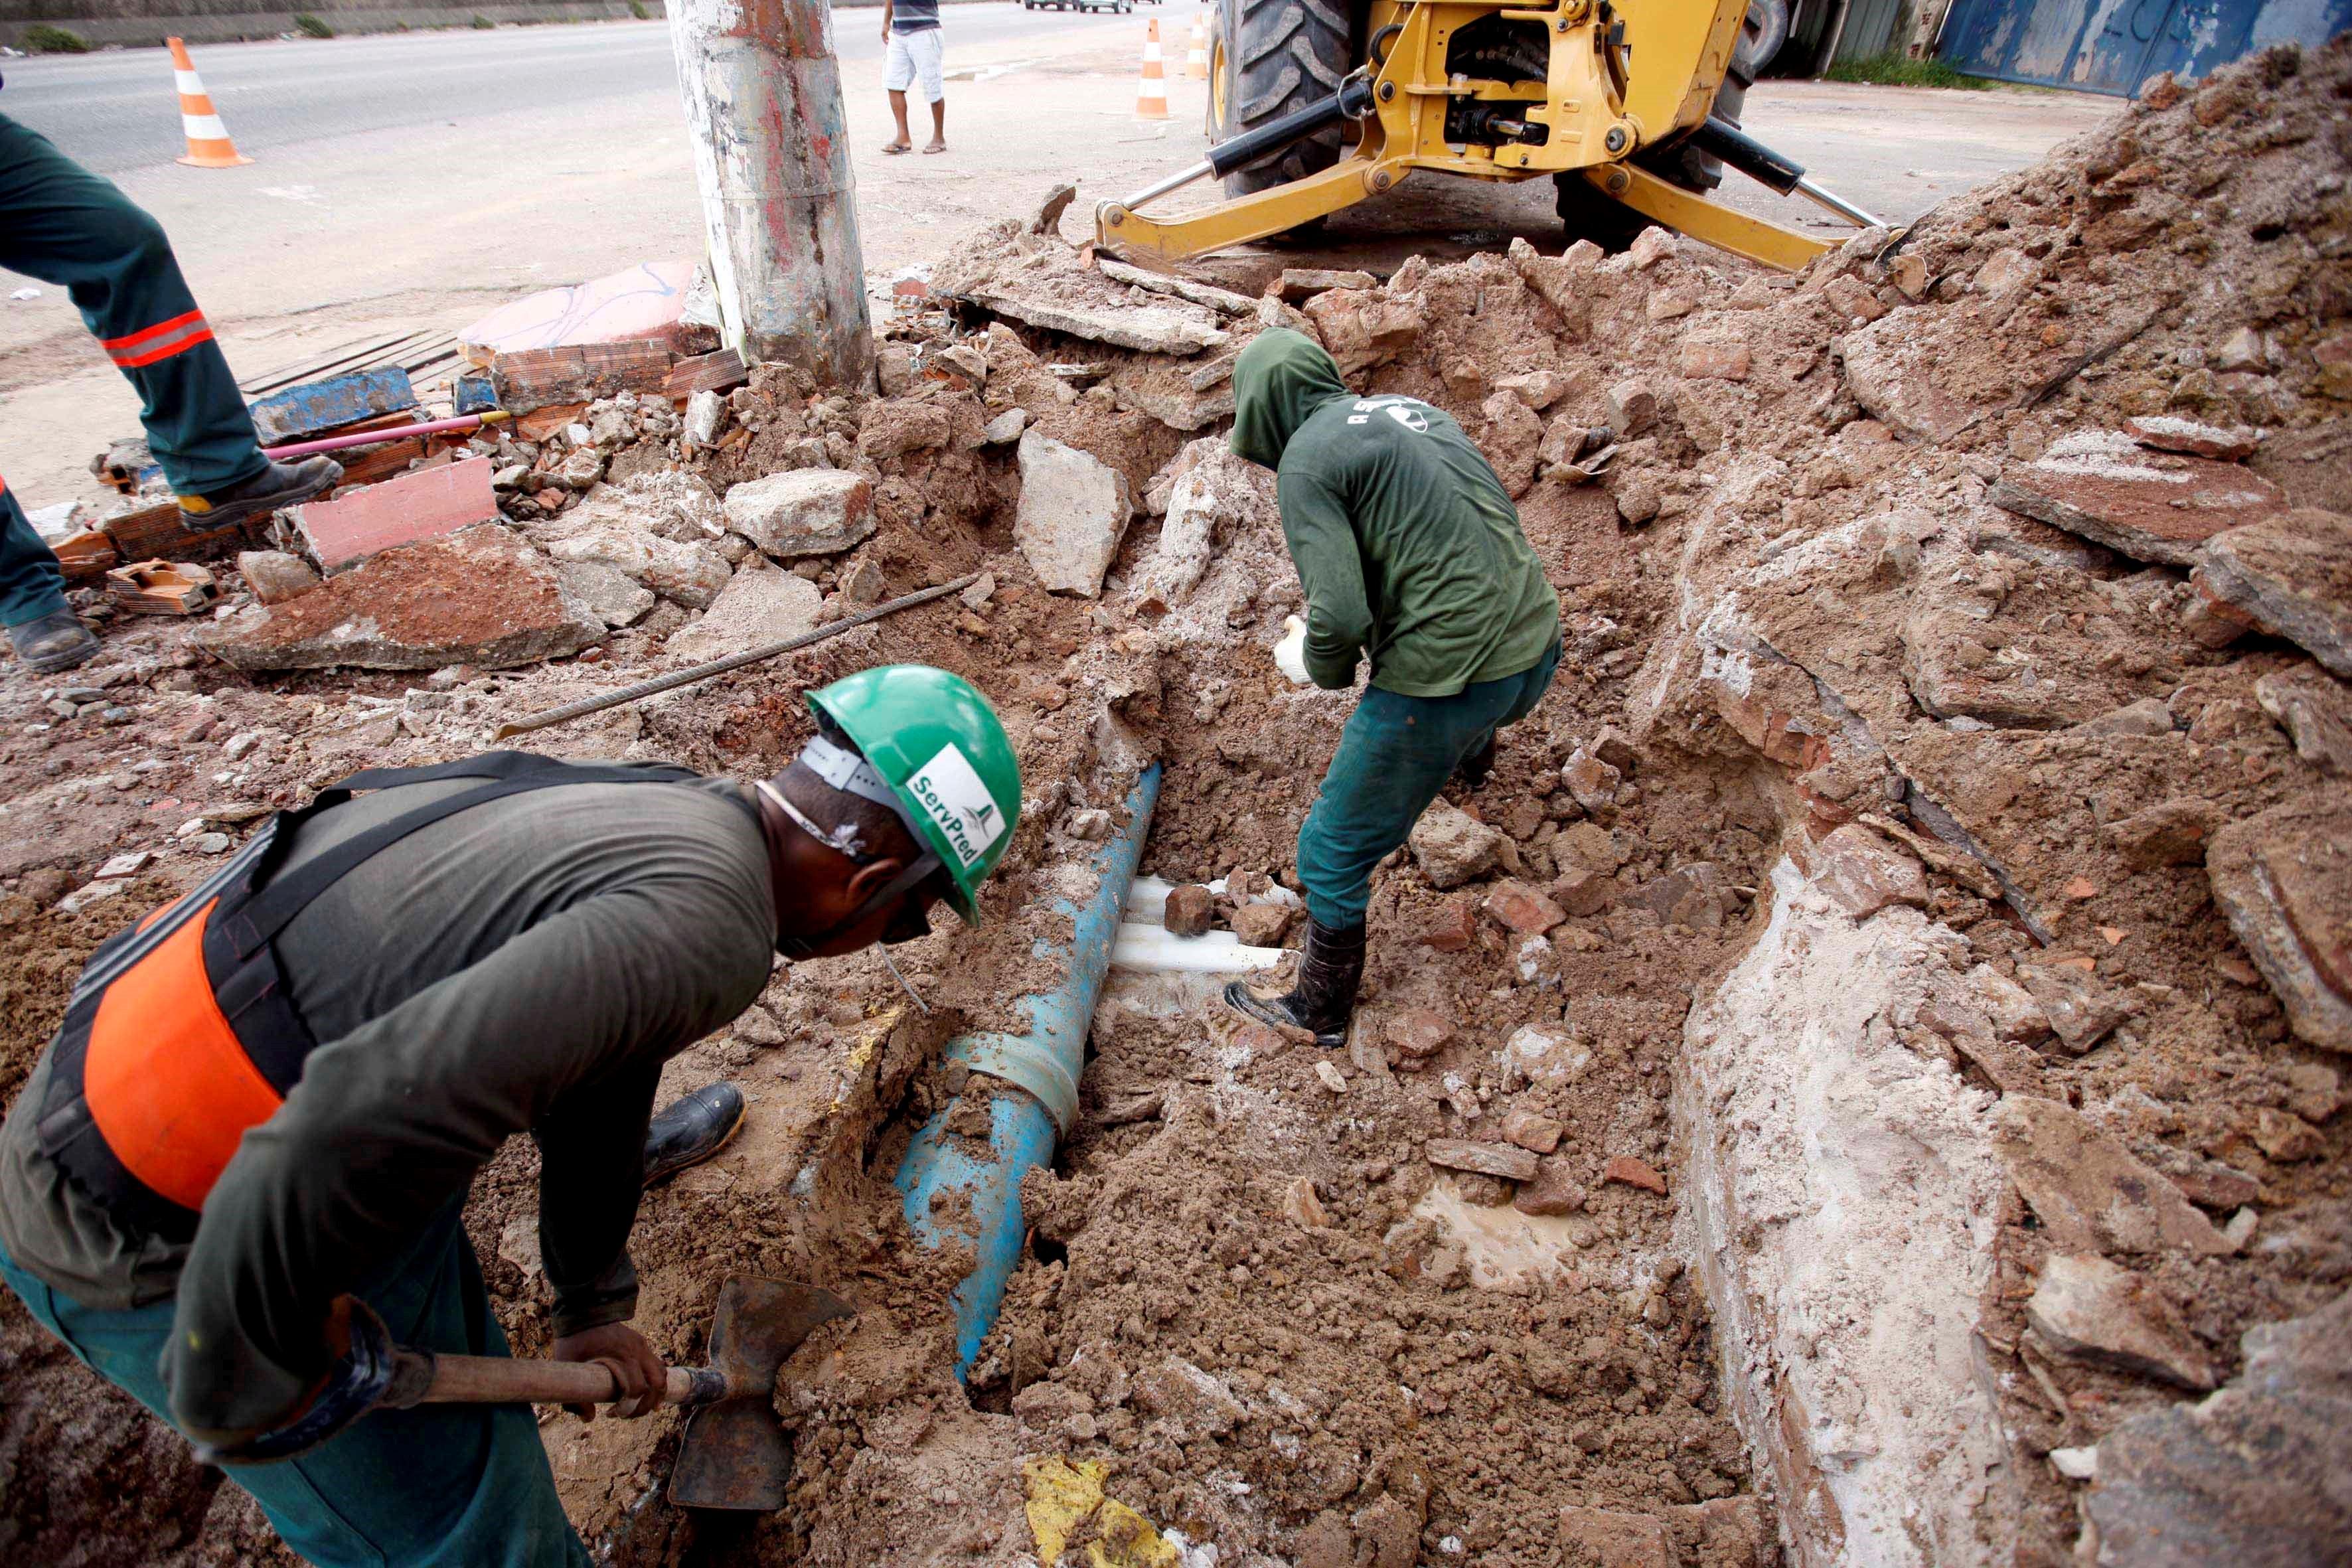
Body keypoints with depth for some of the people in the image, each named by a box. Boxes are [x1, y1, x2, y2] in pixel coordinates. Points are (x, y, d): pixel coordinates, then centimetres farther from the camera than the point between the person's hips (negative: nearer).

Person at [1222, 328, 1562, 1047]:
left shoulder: (1306, 457, -11)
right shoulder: (1415, 409, 12)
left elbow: (1340, 614, -22)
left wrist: (1326, 666, 2)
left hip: (1444, 677, -8)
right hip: (1536, 652, 8)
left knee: (1335, 851, 10)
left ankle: (1320, 1011, 27)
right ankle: (1474, 758, 76)